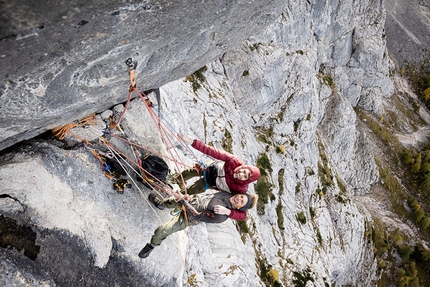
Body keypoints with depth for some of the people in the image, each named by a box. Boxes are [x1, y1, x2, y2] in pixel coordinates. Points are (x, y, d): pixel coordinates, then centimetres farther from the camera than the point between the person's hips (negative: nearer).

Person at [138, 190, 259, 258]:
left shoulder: (222, 215, -34)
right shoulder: (227, 193, -16)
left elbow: (198, 216, -32)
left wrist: (182, 200, -32)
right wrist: (190, 196, -5)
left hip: (188, 217, -6)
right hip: (193, 199, 6)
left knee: (161, 231, -7)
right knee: (171, 201, 29)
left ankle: (152, 246, 27)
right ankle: (161, 203, 66)